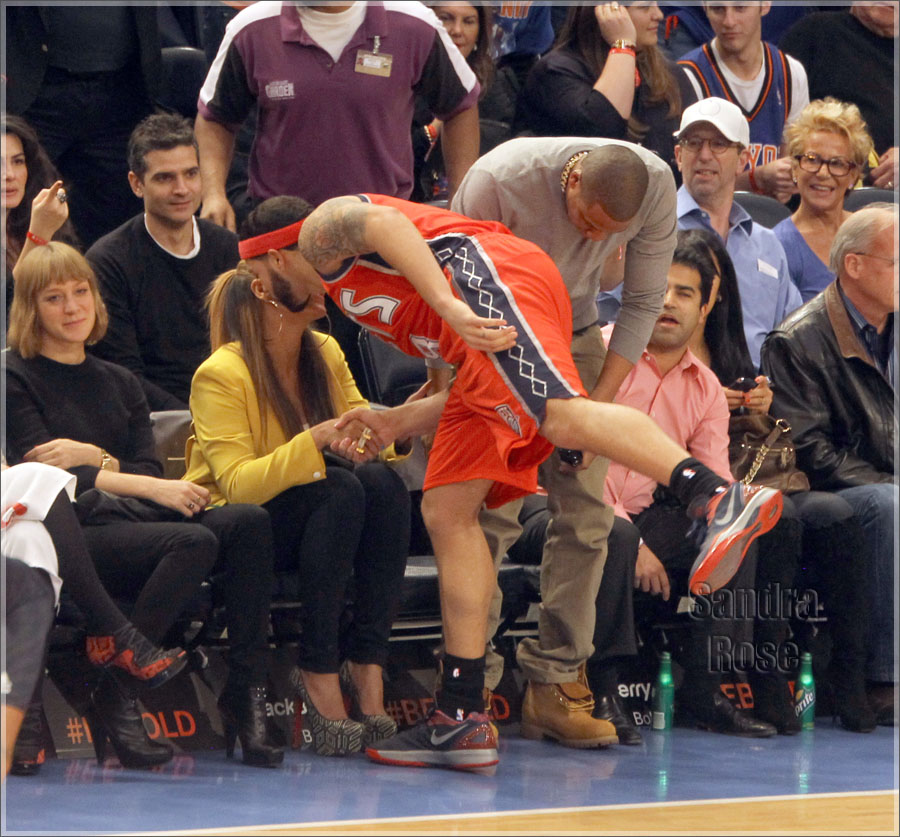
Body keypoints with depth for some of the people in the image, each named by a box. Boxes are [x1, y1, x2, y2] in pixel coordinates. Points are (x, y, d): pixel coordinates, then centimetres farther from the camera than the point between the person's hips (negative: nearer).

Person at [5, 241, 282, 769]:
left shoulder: (120, 384, 24)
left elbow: (151, 470, 13)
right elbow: (43, 475, -8)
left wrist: (94, 458, -8)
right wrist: (150, 487, -15)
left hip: (133, 521, 6)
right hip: (69, 535, -6)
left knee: (250, 522, -23)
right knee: (193, 541, -34)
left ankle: (247, 688, -24)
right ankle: (118, 695, -26)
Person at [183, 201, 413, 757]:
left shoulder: (325, 354, 4)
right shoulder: (222, 375, -16)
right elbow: (237, 483, -24)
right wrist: (317, 440, -35)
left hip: (317, 523, 6)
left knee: (382, 482, -24)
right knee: (340, 491, -32)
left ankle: (367, 670, -29)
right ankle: (320, 676, -33)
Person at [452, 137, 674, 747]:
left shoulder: (657, 187, -20)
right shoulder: (498, 180, -30)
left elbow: (642, 302, -7)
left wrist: (602, 400, -13)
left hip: (576, 337, 3)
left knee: (587, 511, -6)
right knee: (491, 510, -14)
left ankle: (557, 678, 0)